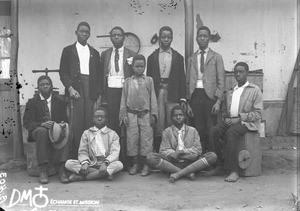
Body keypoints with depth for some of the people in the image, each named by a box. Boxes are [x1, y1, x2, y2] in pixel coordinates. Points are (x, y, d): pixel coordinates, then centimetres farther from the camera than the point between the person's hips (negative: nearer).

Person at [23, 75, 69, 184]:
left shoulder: (59, 102, 14)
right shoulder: (32, 103, 8)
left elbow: (64, 121, 8)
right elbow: (27, 123, -2)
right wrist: (42, 124, -22)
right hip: (37, 132, -1)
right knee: (42, 131, -37)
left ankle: (62, 170, -38)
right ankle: (43, 171, -37)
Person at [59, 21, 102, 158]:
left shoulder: (94, 53, 20)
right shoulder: (68, 50, 12)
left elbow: (99, 75, 16)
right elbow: (63, 72, 5)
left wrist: (99, 95, 6)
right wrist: (70, 88, -10)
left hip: (91, 90, 2)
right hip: (75, 87, -2)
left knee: (90, 122, -3)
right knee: (77, 123, -8)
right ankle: (76, 155, -3)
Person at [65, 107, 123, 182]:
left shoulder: (113, 134, 7)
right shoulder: (86, 133, 13)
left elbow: (114, 153, -5)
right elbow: (82, 151, 5)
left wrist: (105, 163, -25)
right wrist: (85, 163, -18)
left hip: (107, 164, -1)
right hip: (90, 164, 1)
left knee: (119, 165, -34)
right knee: (68, 163, -22)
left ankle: (82, 176, -26)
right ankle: (106, 173, -25)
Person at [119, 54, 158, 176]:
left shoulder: (149, 80, 8)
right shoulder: (128, 81, 10)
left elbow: (153, 98, 5)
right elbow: (123, 99, 10)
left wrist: (153, 114, -2)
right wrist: (124, 114, 2)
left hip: (145, 114, -1)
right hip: (131, 114, 1)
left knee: (146, 139, -4)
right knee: (132, 139, 2)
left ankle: (146, 165, 4)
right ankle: (135, 164, 12)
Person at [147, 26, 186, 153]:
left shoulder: (178, 57, 10)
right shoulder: (152, 57, 11)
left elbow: (182, 79, 8)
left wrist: (182, 98, 0)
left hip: (173, 96, 0)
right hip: (157, 94, 0)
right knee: (158, 125, -2)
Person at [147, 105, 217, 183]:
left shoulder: (193, 131, 11)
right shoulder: (167, 132, 9)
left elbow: (198, 150, 2)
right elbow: (163, 151, -1)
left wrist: (182, 152, -13)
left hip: (190, 163, 1)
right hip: (172, 164, -1)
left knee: (212, 156, -23)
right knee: (151, 157, -25)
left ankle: (178, 174, -28)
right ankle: (187, 173, -27)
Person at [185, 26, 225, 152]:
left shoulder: (216, 57, 8)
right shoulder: (191, 59, 15)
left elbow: (221, 81, 3)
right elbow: (188, 82, 13)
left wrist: (218, 101, -7)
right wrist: (188, 103, 6)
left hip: (210, 95, -2)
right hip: (195, 96, 2)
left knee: (211, 131, -5)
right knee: (199, 130, 1)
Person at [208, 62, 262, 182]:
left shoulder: (255, 90, 5)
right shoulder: (229, 92, 23)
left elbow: (257, 113, -3)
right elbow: (224, 111, 26)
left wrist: (239, 118, -14)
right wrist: (225, 118, 2)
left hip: (247, 122, -5)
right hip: (229, 121, 5)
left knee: (231, 133, -35)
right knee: (213, 131, -24)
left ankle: (234, 171, -34)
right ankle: (219, 165, -18)